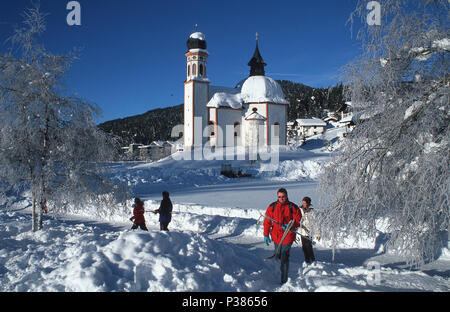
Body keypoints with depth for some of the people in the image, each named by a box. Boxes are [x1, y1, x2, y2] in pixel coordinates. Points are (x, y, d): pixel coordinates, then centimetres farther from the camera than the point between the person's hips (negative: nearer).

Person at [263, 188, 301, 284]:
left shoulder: (293, 207, -6)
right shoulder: (272, 207, -1)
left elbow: (298, 220, 0)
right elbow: (267, 222, 2)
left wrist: (290, 226, -19)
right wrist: (266, 234, -1)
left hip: (288, 236, -3)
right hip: (276, 236, 3)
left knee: (284, 259, -1)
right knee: (278, 256, 19)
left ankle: (284, 280, 9)